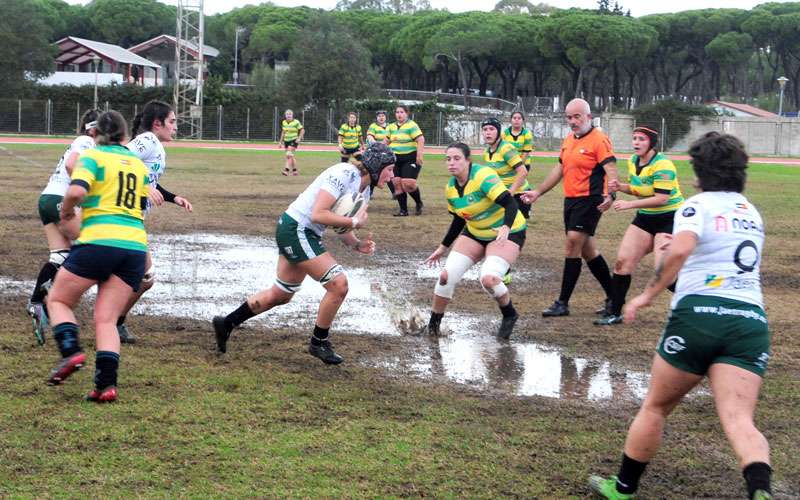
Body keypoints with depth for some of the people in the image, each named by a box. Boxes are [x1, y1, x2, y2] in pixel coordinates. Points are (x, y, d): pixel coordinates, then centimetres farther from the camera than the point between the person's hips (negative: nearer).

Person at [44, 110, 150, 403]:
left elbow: (77, 191, -15)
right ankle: (107, 384, -8)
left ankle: (71, 352, -9)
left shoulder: (92, 157, 0)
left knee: (58, 300, 13)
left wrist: (66, 211, 3)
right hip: (135, 244, 5)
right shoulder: (139, 164, 17)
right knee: (106, 319, 6)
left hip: (98, 241, -5)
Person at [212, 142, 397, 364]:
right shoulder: (345, 174, -20)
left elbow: (341, 227, 14)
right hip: (296, 229, -10)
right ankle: (319, 343, 5)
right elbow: (318, 214, -27)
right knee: (338, 285, -13)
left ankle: (226, 323, 30)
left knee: (281, 295, 18)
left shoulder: (365, 190, 10)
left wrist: (358, 244, -4)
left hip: (306, 234, 10)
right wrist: (354, 222, -21)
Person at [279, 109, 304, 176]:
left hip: (293, 140, -6)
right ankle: (295, 170, 25)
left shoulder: (296, 122, -9)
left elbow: (302, 130, -6)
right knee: (291, 156, 12)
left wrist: (299, 138, -17)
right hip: (286, 141, 6)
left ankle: (286, 170, -24)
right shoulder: (284, 122, 8)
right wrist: (281, 141, 19)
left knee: (289, 155, -19)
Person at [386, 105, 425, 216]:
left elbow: (421, 140, -17)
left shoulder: (411, 125, -10)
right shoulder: (392, 127, 12)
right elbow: (386, 141, 20)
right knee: (397, 183, -1)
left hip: (410, 159, -6)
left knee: (408, 184, -16)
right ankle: (403, 210, 8)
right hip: (396, 160, 7)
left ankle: (419, 203, 10)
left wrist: (419, 155, -24)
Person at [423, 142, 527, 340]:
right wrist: (443, 248, 15)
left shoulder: (483, 176, -26)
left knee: (489, 279, -28)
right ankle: (433, 324, 11)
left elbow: (509, 203, -34)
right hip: (474, 234, 7)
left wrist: (506, 228, -51)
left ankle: (509, 316, 1)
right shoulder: (450, 188, -2)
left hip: (507, 234, -7)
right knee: (447, 276, -8)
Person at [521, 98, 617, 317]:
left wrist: (610, 194, -36)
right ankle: (613, 297, 24)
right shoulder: (568, 141, 15)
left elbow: (610, 169, -19)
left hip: (589, 200, -8)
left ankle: (563, 303, -7)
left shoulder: (599, 139, -11)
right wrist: (537, 192, 25)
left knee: (573, 246, -12)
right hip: (570, 200, 8)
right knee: (588, 251, 12)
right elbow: (559, 169, 25)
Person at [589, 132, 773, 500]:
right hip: (752, 320, 4)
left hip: (699, 312, -4)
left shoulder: (698, 205, 1)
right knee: (739, 420, -10)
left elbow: (679, 251, -19)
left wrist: (648, 295, -12)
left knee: (655, 407, 15)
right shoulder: (751, 214, 21)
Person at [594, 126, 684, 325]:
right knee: (623, 261, 1)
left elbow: (662, 198, -27)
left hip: (669, 218, -8)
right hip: (645, 218, 8)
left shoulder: (662, 165, -21)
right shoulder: (633, 162, 6)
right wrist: (620, 187, -2)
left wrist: (629, 204, -28)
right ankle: (614, 313, 10)